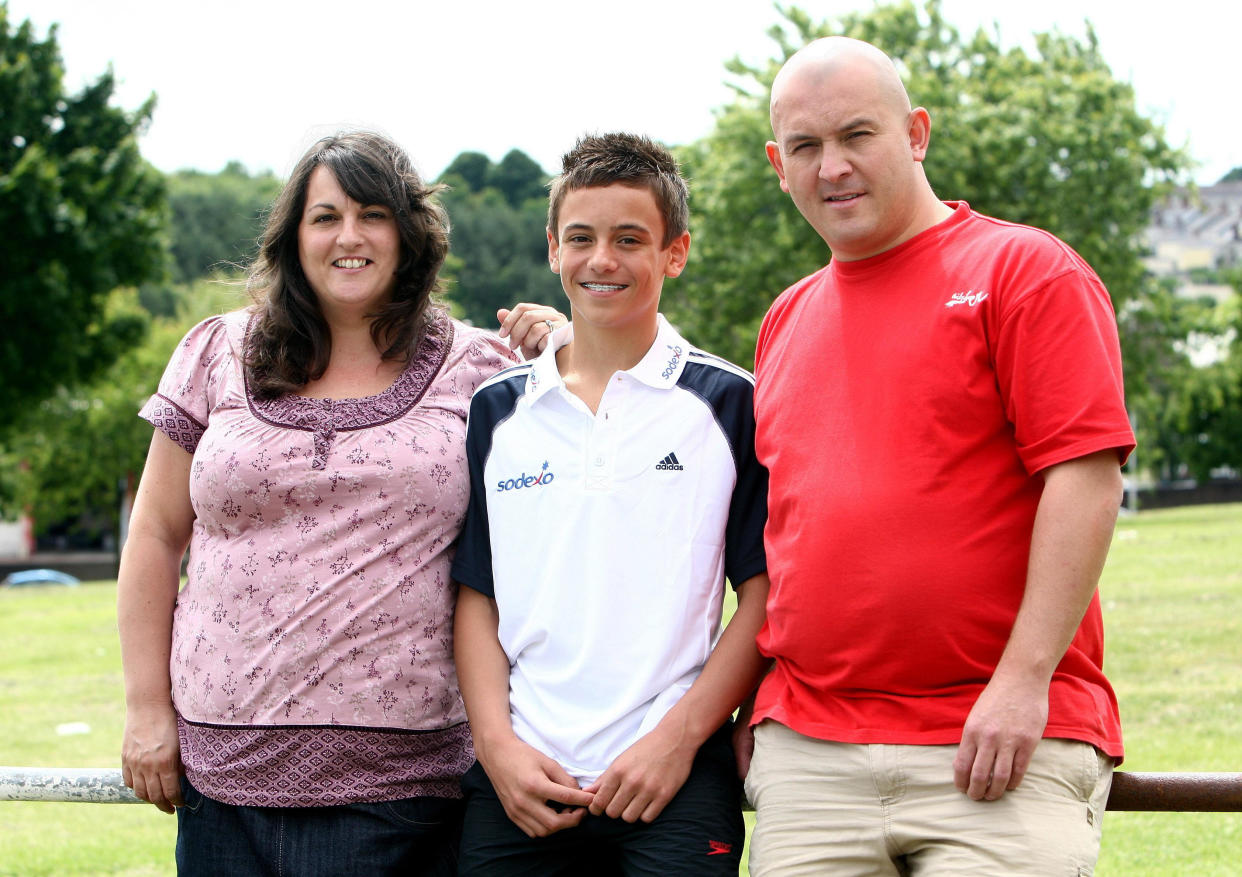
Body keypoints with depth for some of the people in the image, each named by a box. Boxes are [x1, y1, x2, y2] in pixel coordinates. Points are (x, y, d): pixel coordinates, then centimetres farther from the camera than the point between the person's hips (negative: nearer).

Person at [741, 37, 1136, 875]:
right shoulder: (786, 321, 18)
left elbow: (1086, 479, -9)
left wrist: (1024, 679, -15)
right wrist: (756, 703, 15)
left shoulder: (1024, 271, -1)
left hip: (997, 746, -5)